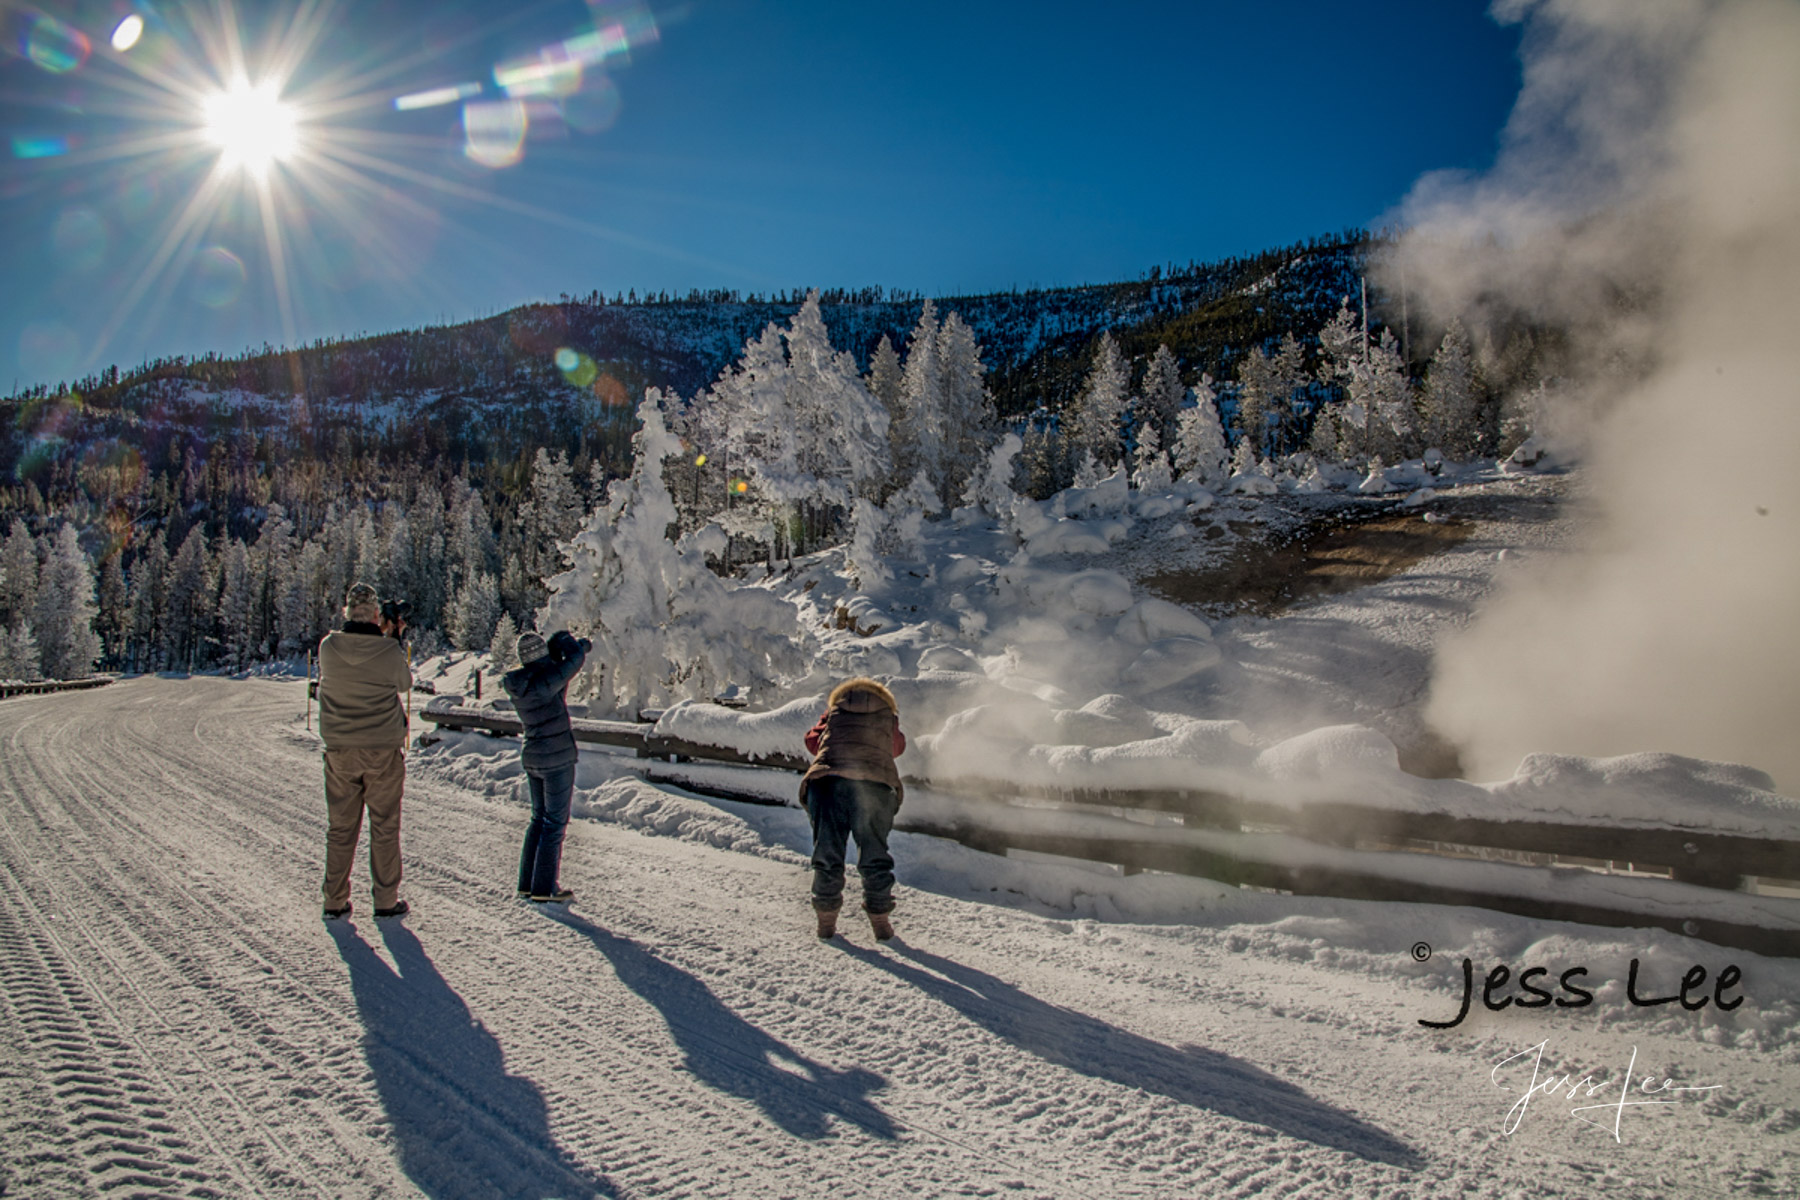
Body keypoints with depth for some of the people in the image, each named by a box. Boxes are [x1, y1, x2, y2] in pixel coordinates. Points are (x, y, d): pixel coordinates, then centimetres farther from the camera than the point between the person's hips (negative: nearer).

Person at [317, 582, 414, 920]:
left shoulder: (328, 647, -8)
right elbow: (404, 683, 4)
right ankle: (386, 900, 14)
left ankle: (335, 902, 19)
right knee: (384, 827, 9)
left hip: (340, 750, 2)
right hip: (383, 751, -2)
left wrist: (380, 636, 12)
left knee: (340, 827, 13)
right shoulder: (389, 651, -14)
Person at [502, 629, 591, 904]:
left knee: (539, 819, 19)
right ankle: (544, 889, 4)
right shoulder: (543, 681, -22)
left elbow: (553, 670, 16)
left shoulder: (517, 683, 2)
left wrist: (579, 646, 6)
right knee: (555, 822, 1)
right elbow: (574, 660, -17)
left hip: (531, 757, 8)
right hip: (557, 758, -8)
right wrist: (564, 639, 3)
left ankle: (528, 883, 24)